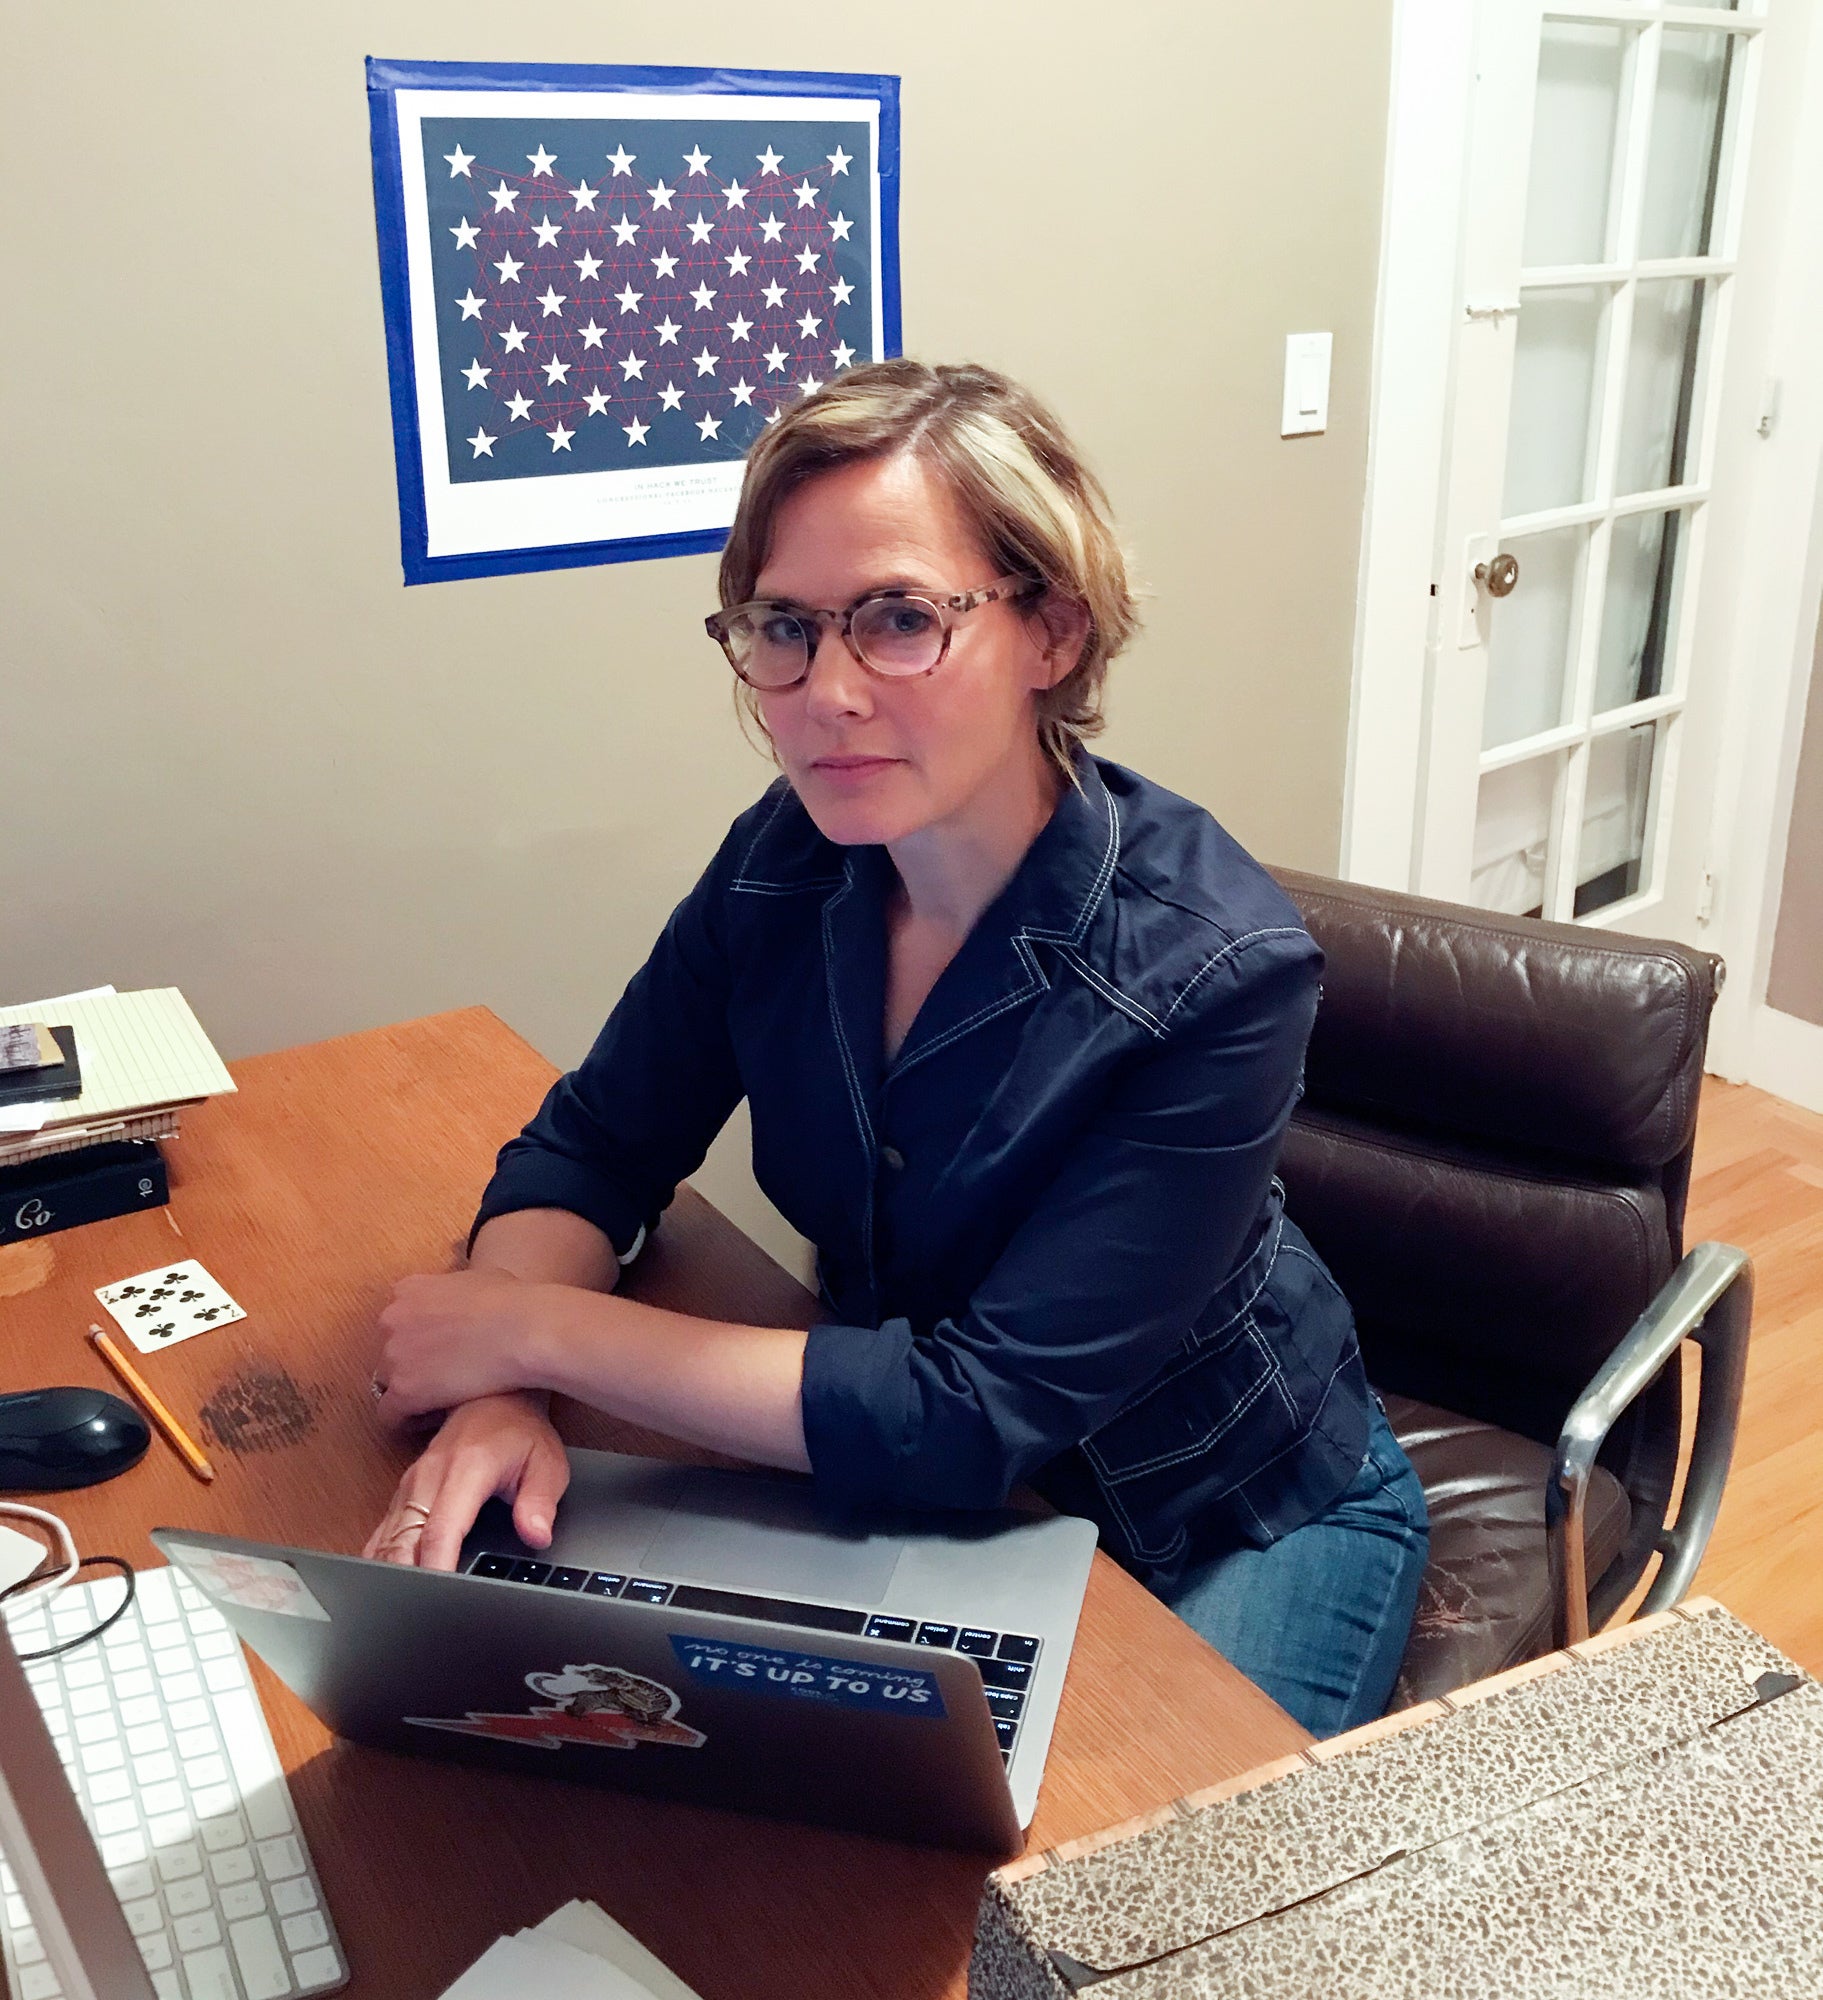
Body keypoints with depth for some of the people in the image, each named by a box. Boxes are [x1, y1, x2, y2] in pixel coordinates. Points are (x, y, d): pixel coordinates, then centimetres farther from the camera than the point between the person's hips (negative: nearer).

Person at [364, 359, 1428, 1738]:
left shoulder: (1217, 973, -31)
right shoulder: (785, 865, -13)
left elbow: (972, 1414, -31)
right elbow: (589, 1153, -5)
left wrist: (534, 1329, -28)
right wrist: (503, 1394, -27)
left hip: (1237, 1527, -3)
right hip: (916, 1479, 4)